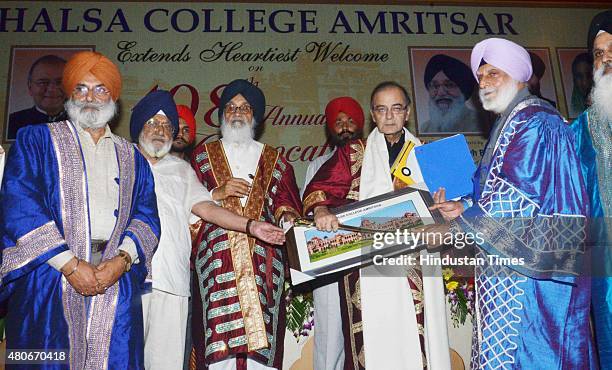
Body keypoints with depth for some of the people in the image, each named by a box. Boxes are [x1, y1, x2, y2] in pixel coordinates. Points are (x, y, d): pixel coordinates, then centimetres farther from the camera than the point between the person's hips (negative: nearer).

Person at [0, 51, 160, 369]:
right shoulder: (37, 139, 9)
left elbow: (147, 216, 8)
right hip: (49, 277, -2)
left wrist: (121, 261, -11)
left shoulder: (131, 158, 18)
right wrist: (70, 264, -13)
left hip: (117, 282, 2)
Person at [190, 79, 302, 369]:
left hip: (263, 258, 1)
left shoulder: (275, 162, 19)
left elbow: (286, 203, 10)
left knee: (261, 340, -7)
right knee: (220, 343, -10)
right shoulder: (202, 155, 17)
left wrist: (288, 217, -10)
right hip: (218, 256, -1)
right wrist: (218, 193, -6)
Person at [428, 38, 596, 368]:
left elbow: (517, 194, -22)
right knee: (503, 342, 11)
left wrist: (453, 226, -21)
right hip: (507, 258, 9)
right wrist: (464, 207, 2)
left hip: (531, 262, -9)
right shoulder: (508, 123, 19)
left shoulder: (534, 123, -12)